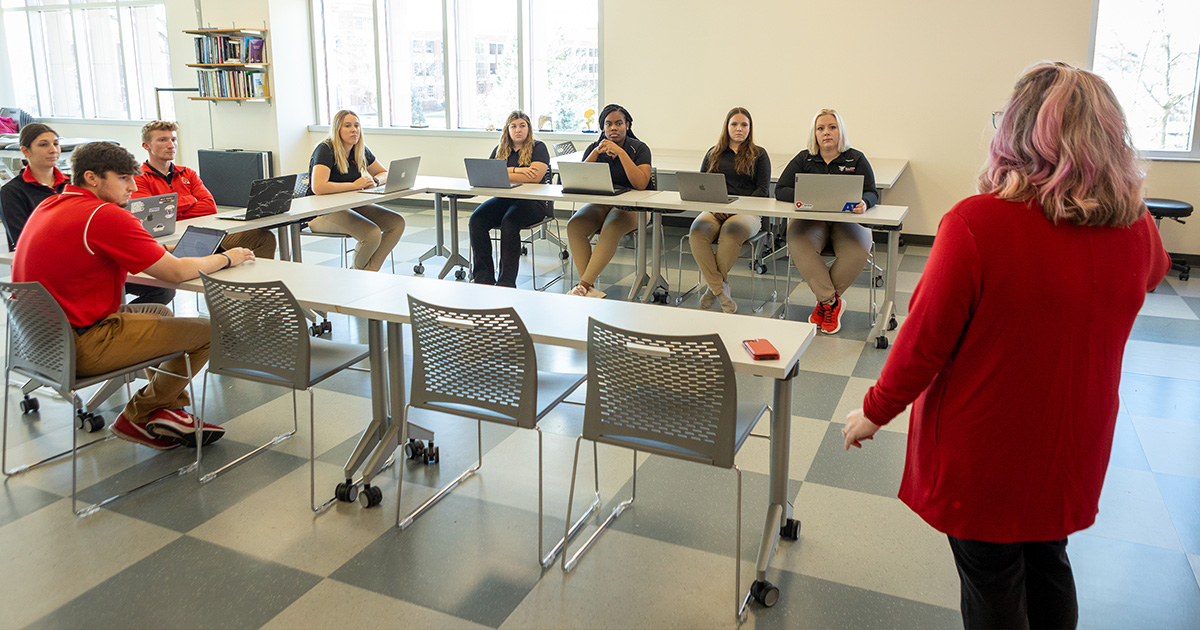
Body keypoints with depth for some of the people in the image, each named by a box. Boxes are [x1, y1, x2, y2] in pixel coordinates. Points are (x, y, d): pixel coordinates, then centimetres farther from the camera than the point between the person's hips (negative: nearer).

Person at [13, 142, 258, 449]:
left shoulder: (48, 206, 11)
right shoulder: (105, 216, -18)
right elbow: (177, 272, -15)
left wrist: (160, 251, 11)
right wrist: (226, 258, 2)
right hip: (80, 349, -11)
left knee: (159, 313, 29)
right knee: (208, 331, -6)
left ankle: (167, 412, 22)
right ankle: (138, 417, 12)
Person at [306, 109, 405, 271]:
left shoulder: (361, 151, 6)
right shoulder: (325, 150, -15)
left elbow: (384, 173, 19)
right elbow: (318, 188, -30)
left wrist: (374, 181, -6)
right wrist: (355, 185, -23)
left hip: (351, 205, 8)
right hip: (323, 212, -8)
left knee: (397, 223, -12)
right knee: (371, 233, -30)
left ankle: (368, 272, -7)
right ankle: (356, 271, 2)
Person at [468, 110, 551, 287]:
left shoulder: (538, 148, 3)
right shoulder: (499, 151, 19)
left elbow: (535, 177, -13)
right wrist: (516, 170, -11)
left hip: (533, 201, -5)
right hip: (504, 199, 5)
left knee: (509, 222, -34)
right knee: (476, 219, -22)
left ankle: (506, 282, -29)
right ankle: (483, 278, -19)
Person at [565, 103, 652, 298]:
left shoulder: (639, 149, -2)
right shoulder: (594, 148, 8)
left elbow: (641, 184, -19)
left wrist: (621, 153, -21)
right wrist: (596, 152, -14)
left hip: (629, 207, -3)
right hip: (599, 203, 4)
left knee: (611, 229, -36)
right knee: (574, 226, -27)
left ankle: (584, 285, -32)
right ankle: (590, 289, -28)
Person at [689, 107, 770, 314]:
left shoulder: (759, 155, 12)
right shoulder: (713, 154, 20)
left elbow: (762, 189, 3)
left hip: (747, 211, -2)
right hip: (714, 210, 2)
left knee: (731, 232, -38)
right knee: (697, 232, -32)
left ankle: (713, 286, -19)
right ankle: (721, 291, -28)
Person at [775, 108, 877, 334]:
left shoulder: (856, 159, 6)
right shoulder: (804, 159, 8)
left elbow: (871, 193, -3)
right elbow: (781, 190, 1)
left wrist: (864, 203, -30)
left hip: (847, 220, 0)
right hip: (810, 219, 0)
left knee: (857, 252, -33)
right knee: (798, 246, -35)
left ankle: (824, 301, -11)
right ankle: (831, 302, -23)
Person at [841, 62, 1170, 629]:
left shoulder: (977, 224, -26)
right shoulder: (1137, 230, -8)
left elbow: (924, 343, -21)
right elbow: (1154, 272, 18)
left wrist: (875, 411, -6)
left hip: (984, 458, -5)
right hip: (1071, 454, 5)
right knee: (1048, 564, 27)